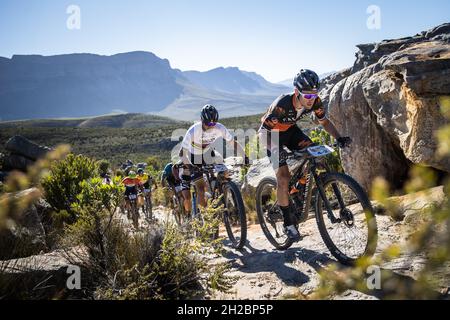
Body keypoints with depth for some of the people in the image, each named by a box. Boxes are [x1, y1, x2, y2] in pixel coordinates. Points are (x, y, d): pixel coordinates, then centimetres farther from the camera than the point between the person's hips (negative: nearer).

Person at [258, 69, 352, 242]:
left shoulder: (315, 102, -21)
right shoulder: (282, 105, -36)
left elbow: (324, 121, -4)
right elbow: (264, 132, -32)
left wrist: (339, 138, -20)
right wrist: (277, 151, -48)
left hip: (290, 130, 5)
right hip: (272, 133, -5)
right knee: (283, 178, -14)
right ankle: (288, 223, 0)